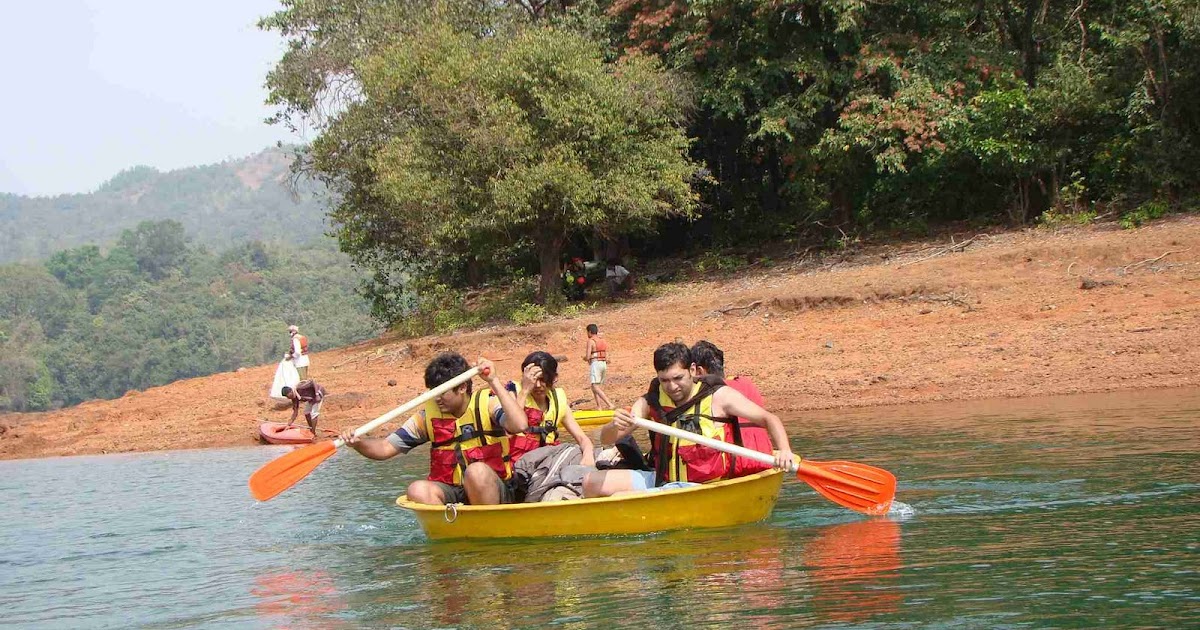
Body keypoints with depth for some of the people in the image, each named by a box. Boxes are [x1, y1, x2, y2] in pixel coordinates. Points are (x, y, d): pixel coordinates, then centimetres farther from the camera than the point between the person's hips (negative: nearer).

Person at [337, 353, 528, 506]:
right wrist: (358, 443, -15)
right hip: (452, 494, 3)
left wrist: (494, 382, -24)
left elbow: (520, 425, -25)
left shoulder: (487, 403, -4)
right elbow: (387, 448, 5)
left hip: (496, 493, -3)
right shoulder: (429, 415, 6)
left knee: (478, 471, -35)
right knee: (418, 490, -25)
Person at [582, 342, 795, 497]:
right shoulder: (652, 402, 3)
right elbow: (606, 439, -1)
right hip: (661, 480, 6)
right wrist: (615, 427, -26)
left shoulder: (718, 396, -7)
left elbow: (769, 419, -4)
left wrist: (784, 451, -24)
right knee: (592, 482, -6)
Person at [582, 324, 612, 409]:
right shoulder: (603, 341, 14)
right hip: (603, 364, 8)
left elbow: (587, 357, -12)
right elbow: (607, 357, 12)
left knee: (595, 387, -13)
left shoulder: (591, 341, -7)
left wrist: (584, 358, 10)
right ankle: (599, 406, 6)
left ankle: (609, 404, -27)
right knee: (594, 386, 17)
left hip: (595, 364, -8)